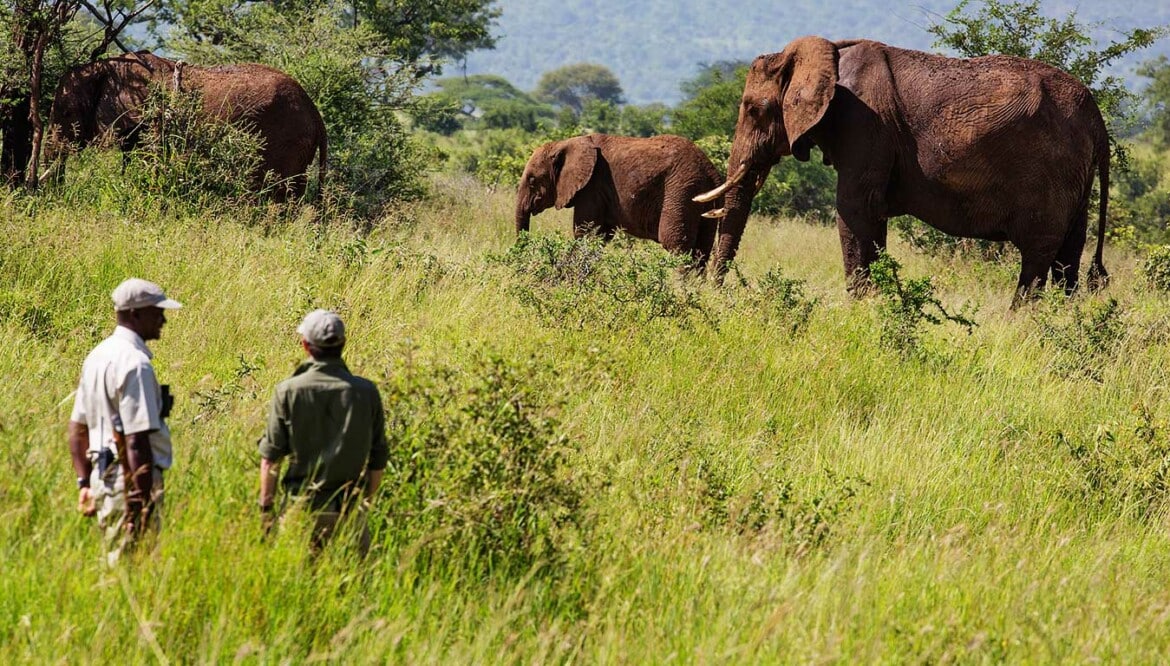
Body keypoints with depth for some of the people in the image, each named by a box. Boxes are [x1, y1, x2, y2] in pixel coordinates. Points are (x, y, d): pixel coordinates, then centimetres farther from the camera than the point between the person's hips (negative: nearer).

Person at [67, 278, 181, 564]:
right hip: (132, 483, -9)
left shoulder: (98, 356, 13)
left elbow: (77, 428, 18)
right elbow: (137, 441, -22)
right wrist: (144, 504, -23)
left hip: (103, 478, 9)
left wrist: (84, 483, 22)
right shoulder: (135, 363, -17)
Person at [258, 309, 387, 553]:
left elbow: (270, 457, -4)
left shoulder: (288, 391, -7)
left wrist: (266, 507, 5)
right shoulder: (366, 392, -3)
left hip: (302, 505, -1)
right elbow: (378, 459, 4)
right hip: (350, 507, 1)